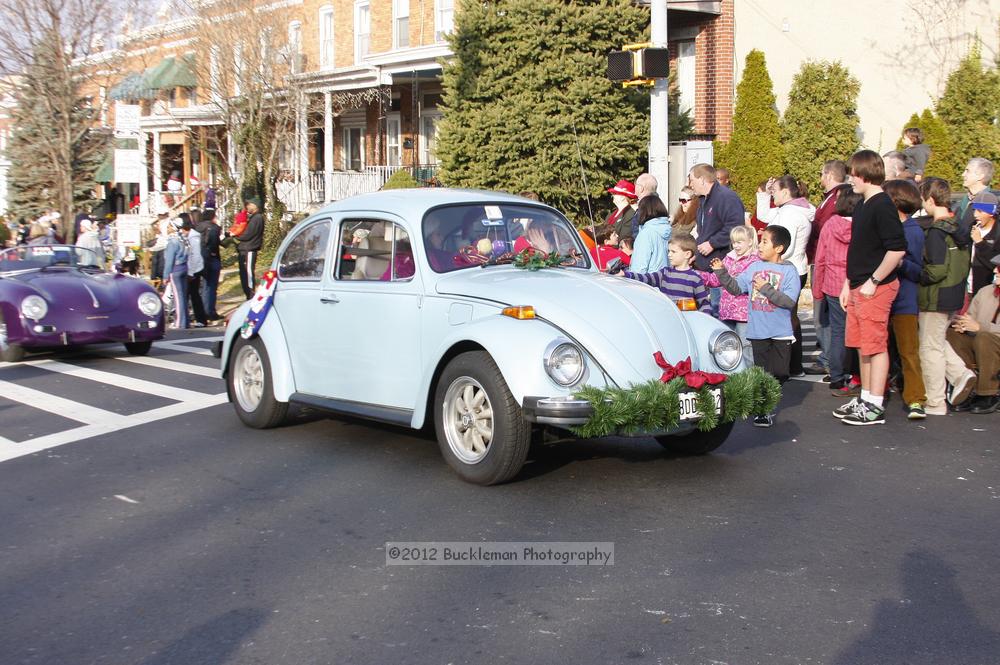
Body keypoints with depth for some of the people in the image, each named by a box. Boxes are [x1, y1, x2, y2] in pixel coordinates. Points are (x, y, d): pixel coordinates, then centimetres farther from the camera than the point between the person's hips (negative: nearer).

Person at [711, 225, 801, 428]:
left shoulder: (789, 271, -7)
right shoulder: (755, 268, 7)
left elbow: (790, 301, -16)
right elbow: (736, 287, 7)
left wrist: (766, 288, -20)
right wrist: (722, 273, -5)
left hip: (780, 333, -3)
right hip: (758, 331, 3)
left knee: (779, 373, 4)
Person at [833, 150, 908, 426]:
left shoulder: (882, 206, -15)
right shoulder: (863, 206, 14)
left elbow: (897, 249, -23)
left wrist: (873, 282, -19)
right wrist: (849, 283, 20)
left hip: (875, 289, -9)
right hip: (858, 287, 9)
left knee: (875, 345, -4)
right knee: (862, 345, 14)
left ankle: (875, 406, 2)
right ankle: (865, 398, 23)